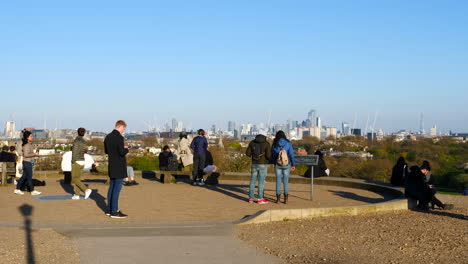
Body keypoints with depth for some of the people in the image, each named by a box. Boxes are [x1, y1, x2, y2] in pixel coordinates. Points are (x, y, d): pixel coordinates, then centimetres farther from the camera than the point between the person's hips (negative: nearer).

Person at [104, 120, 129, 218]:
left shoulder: (108, 137, 9)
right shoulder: (119, 138, -17)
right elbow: (122, 152, -22)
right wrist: (126, 149, -1)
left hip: (112, 166, 9)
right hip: (119, 167, -9)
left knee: (112, 187, 14)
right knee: (117, 188, -5)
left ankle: (110, 209, 20)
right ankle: (114, 211, -3)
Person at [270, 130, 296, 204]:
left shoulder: (274, 144, -5)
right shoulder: (288, 143, -6)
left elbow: (272, 155, 3)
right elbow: (291, 155, -6)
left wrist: (272, 162, 20)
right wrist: (293, 165, 1)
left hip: (277, 165, 0)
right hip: (286, 165, 0)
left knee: (278, 181, 7)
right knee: (286, 181, 7)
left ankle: (278, 199, 9)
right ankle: (286, 199, 8)